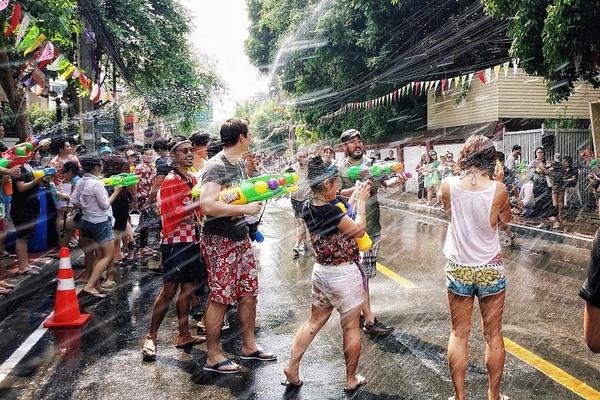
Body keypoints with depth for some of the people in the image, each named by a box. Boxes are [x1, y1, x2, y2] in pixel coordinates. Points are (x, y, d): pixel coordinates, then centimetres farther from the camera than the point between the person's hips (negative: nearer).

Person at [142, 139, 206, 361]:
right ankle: (151, 337, 6)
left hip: (192, 240, 8)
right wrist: (199, 203, -25)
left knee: (187, 288, 11)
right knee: (169, 290, -5)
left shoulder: (193, 179, 14)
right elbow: (173, 214, -20)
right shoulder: (170, 181, -10)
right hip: (175, 241, -8)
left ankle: (184, 335, 20)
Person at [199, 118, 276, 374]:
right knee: (220, 298, -1)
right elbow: (207, 205, -31)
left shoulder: (238, 163, 11)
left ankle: (249, 346, 29)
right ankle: (213, 357, 13)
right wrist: (245, 209, -24)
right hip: (220, 241, -9)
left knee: (249, 291, 14)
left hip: (240, 237, 9)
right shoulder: (216, 166, -18)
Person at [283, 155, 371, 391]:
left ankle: (292, 368, 21)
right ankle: (351, 380, 22)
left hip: (321, 272, 7)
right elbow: (359, 230, -11)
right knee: (351, 327, 9)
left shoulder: (307, 208, -2)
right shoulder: (331, 211, -25)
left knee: (314, 322, 19)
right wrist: (361, 200, -3)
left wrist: (355, 197, 11)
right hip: (344, 275, -7)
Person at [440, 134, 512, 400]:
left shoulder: (448, 185, -11)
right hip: (490, 269, -1)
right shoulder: (498, 189, -15)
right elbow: (505, 220, 4)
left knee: (459, 335, 13)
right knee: (493, 335, 14)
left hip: (458, 269, 1)